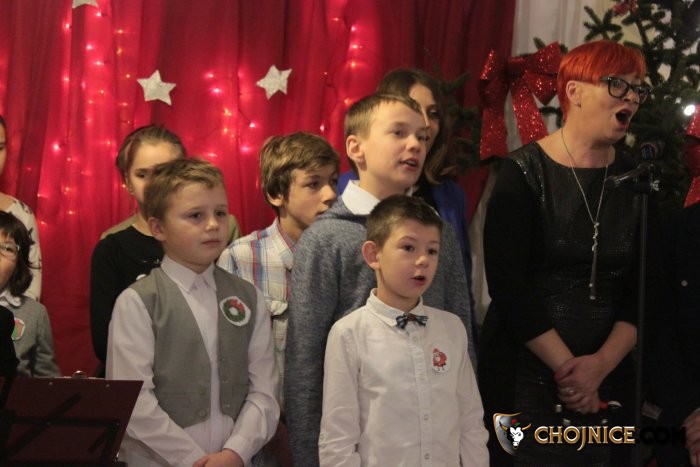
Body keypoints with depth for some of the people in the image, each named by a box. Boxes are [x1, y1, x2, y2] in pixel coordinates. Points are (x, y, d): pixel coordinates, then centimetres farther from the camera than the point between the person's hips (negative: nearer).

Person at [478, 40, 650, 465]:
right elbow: (508, 286, -14)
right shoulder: (525, 173, -8)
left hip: (609, 380, 4)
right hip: (524, 379, -4)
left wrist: (601, 364, -13)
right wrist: (565, 367, -15)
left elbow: (642, 292, 1)